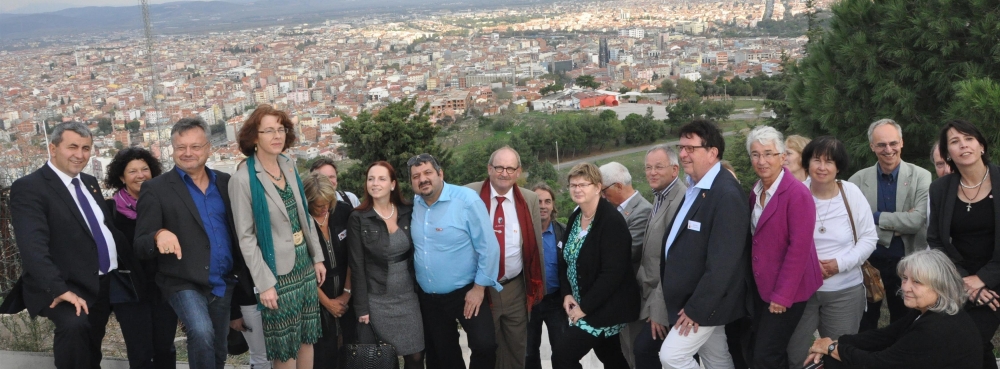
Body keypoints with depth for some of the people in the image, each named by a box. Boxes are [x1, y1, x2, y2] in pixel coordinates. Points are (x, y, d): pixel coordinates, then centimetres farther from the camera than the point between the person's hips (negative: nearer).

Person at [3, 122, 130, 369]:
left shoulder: (89, 182, 13)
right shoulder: (29, 188, -12)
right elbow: (33, 247, -23)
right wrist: (59, 289, -34)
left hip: (105, 284, 7)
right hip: (68, 286, -7)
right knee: (74, 325, -32)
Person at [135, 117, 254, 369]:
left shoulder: (225, 183, 5)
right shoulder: (156, 189, -7)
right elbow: (139, 247, -12)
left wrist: (244, 277, -1)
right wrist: (159, 235, -33)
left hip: (224, 284, 5)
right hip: (185, 283, -5)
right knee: (202, 332, -30)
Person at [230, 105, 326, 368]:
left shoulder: (289, 166, 3)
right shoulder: (244, 178, -15)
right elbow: (246, 237, -15)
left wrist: (317, 257, 10)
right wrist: (264, 283, -17)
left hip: (305, 263, 6)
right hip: (278, 270, -6)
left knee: (307, 335, 15)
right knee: (285, 344, 6)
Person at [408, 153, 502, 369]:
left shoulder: (467, 199, -16)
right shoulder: (413, 205, 0)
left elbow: (488, 246, -16)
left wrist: (479, 287, -15)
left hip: (466, 293, -5)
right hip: (427, 298, 5)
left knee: (485, 345, -15)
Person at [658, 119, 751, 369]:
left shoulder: (726, 194, -23)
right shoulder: (694, 187, 7)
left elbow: (721, 262, -25)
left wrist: (697, 308, -21)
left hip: (706, 301, -9)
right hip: (692, 297, 9)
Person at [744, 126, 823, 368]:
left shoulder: (797, 194, -18)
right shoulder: (756, 191, 7)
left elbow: (799, 249, -20)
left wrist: (783, 295, -20)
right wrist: (755, 281, 6)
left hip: (787, 289, -8)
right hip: (762, 285, 8)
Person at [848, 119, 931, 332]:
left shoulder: (921, 177, -5)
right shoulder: (858, 180, -3)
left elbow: (917, 220, -17)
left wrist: (876, 217, -16)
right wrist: (898, 223, -17)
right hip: (868, 264, 1)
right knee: (865, 326, 11)